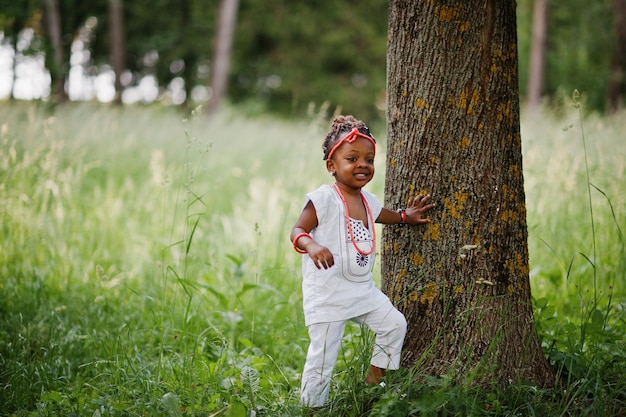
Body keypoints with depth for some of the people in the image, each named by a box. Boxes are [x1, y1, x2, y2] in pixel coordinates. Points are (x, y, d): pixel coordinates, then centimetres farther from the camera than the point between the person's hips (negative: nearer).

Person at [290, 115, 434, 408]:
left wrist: (405, 217, 33)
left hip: (362, 290, 8)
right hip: (327, 293, -8)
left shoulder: (368, 201, 9)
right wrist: (311, 245, -40)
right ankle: (311, 407, 8)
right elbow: (297, 230, -21)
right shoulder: (323, 199, -16)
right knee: (323, 354, -5)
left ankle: (374, 380, 28)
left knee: (394, 324, 13)